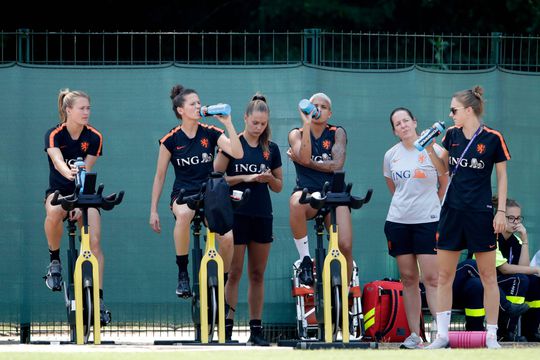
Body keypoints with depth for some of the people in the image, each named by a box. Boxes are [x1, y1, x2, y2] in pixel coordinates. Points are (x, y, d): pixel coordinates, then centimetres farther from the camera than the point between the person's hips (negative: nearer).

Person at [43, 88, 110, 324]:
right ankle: (54, 261, -14)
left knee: (94, 241, -16)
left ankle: (99, 300, -12)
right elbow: (58, 161, -35)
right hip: (59, 191, -2)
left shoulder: (94, 138, -7)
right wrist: (69, 172, -59)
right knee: (54, 212, -38)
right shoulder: (54, 135, -15)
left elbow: (86, 172, -12)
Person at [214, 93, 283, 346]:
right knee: (234, 272, -5)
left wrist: (270, 179, -8)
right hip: (236, 214, -4)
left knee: (257, 274, 5)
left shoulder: (271, 149, 9)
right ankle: (227, 327, -5)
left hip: (262, 216, 4)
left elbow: (279, 187, 14)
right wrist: (245, 177, -15)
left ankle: (256, 329, 7)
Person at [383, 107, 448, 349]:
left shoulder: (433, 151, -5)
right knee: (408, 279, 5)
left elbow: (445, 185, 5)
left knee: (431, 278, -10)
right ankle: (414, 335, 8)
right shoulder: (391, 155, 8)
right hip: (398, 221, 4)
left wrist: (429, 205, 8)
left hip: (428, 221, -4)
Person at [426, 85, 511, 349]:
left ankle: (491, 336, 6)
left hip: (480, 214, -5)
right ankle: (442, 335, 8)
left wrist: (501, 211, -6)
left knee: (488, 276, 1)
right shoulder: (452, 135, 6)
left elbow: (502, 176, -1)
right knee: (444, 275, 3)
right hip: (452, 212, 5)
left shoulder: (493, 138, -7)